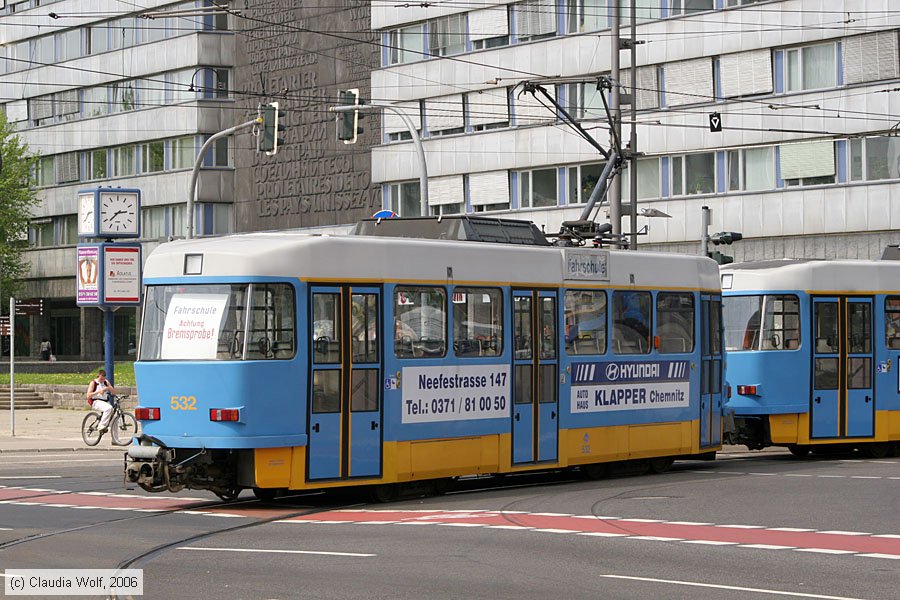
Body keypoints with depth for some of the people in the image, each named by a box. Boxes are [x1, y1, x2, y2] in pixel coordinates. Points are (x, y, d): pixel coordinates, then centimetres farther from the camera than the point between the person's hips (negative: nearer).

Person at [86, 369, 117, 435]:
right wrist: (97, 392, -23)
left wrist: (108, 388, -9)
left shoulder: (106, 382, 14)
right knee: (109, 408, -35)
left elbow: (114, 391, 10)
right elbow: (88, 395, -10)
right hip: (96, 402, -6)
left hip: (105, 402, 6)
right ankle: (102, 427, -33)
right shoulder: (93, 383, 0)